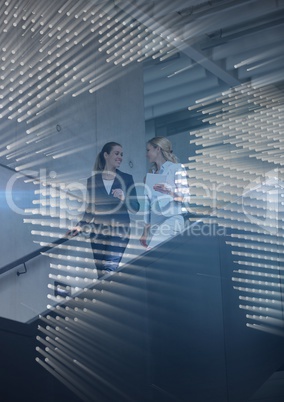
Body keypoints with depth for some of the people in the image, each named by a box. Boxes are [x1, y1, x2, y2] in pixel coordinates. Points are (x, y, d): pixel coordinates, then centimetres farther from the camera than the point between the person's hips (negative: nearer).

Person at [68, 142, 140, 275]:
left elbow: (135, 208, 1)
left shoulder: (127, 178, 3)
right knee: (101, 273, 6)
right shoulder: (92, 180, 6)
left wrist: (124, 198, -16)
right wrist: (80, 226, -3)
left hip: (119, 231, -2)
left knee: (109, 270, -15)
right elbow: (90, 210, 11)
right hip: (98, 232, 2)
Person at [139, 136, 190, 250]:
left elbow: (186, 198, -6)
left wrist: (171, 192, -26)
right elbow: (148, 203, 15)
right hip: (154, 222, 6)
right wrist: (145, 230, 12)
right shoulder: (151, 173, 17)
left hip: (171, 220, -6)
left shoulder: (176, 168, 0)